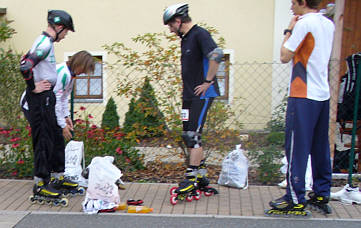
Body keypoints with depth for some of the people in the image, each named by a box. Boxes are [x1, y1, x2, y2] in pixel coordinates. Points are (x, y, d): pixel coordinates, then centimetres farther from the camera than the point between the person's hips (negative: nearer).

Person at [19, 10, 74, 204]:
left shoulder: (44, 42, 15)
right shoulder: (45, 44, -16)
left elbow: (25, 61, 26)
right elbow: (24, 67, -28)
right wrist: (33, 87, -16)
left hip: (46, 98, 10)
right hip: (40, 98, -10)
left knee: (52, 137, 16)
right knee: (44, 141, -6)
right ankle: (40, 187, 0)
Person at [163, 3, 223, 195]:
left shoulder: (200, 34, -13)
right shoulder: (185, 38, 16)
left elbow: (216, 55, -28)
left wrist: (208, 82, -22)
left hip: (202, 94, -9)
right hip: (189, 94, 9)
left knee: (193, 135, -10)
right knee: (188, 135, 10)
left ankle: (192, 177, -3)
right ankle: (201, 173, 21)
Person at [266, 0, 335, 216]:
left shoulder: (304, 23, -11)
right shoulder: (328, 24, 14)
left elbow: (285, 57, -10)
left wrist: (289, 31, 2)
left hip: (304, 97, -8)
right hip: (324, 95, 8)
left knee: (297, 148, -4)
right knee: (320, 147, 13)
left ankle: (296, 200, -2)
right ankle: (321, 195, 21)